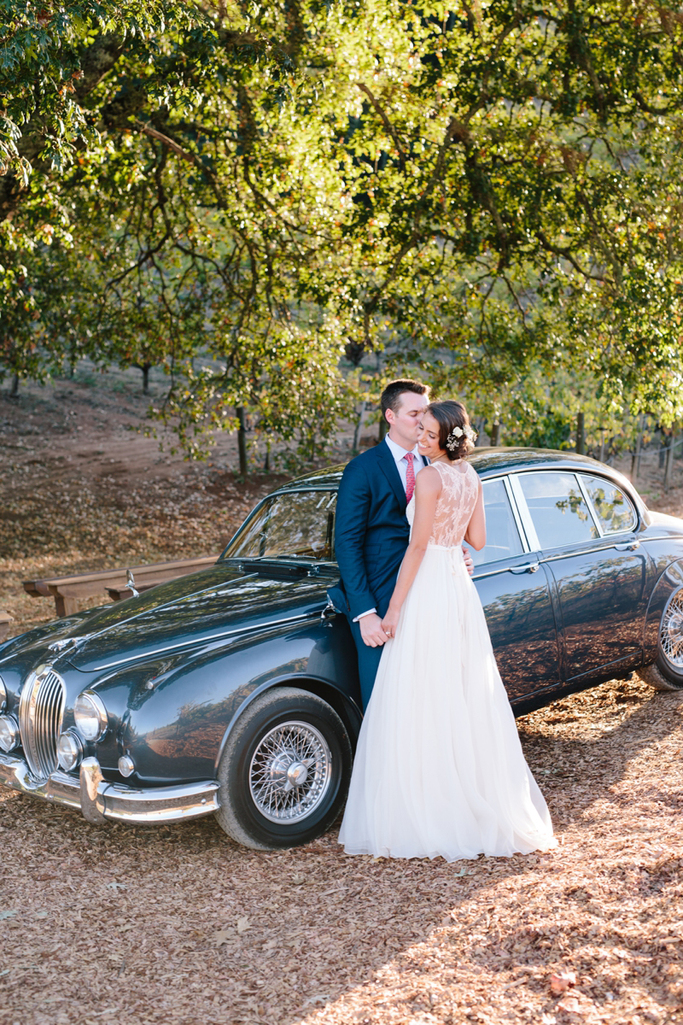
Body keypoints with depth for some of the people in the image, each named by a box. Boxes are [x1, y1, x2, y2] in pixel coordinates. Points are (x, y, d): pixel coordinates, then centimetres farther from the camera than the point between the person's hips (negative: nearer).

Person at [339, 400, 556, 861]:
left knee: (418, 703, -2)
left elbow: (417, 547, -16)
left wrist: (394, 607, -12)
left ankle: (420, 812, 3)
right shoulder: (471, 476, 9)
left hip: (428, 589, -9)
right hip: (461, 585, 9)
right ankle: (479, 799, 24)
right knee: (466, 697, 15)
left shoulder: (431, 477, -15)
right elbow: (478, 539, 13)